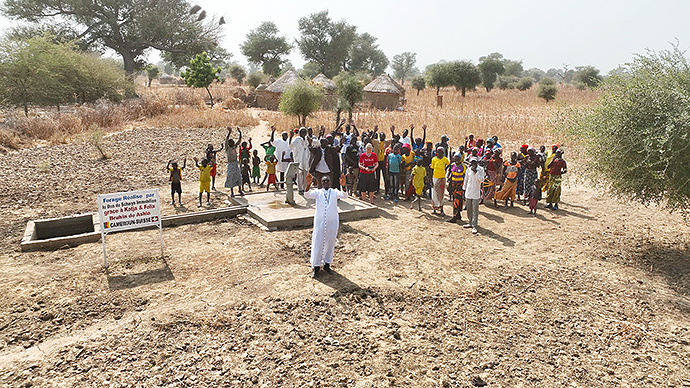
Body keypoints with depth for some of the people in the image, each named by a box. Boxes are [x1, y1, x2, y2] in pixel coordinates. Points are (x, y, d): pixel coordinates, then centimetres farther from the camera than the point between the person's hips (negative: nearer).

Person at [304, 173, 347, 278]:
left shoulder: (334, 192, 3)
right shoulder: (317, 192, 1)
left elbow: (344, 196, -16)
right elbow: (307, 195, -16)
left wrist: (343, 186, -35)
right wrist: (308, 185, -34)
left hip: (332, 222, 1)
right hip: (319, 222, -1)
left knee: (330, 244, 12)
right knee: (317, 244, 3)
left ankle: (327, 264, 30)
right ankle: (316, 266, 17)